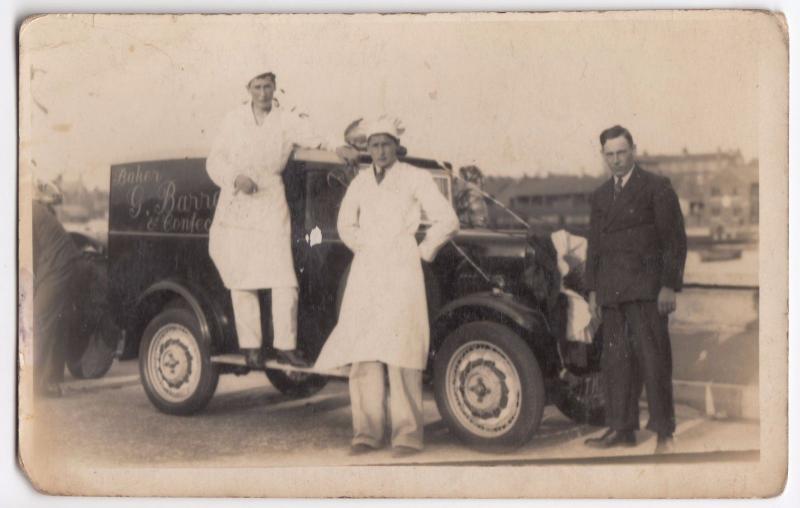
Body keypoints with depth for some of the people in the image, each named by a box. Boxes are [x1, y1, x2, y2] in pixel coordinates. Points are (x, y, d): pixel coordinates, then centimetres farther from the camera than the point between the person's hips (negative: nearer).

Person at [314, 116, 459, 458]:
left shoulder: (415, 178, 2)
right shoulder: (360, 182, 15)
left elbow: (447, 221, 2)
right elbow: (345, 224, 30)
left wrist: (423, 252, 2)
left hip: (400, 272, -4)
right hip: (365, 274, 5)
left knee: (399, 352, -12)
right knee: (362, 353, -1)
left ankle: (407, 434, -9)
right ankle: (367, 432, 5)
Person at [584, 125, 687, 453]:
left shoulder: (656, 188, 1)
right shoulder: (600, 195, 18)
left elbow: (675, 239, -3)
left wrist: (669, 286, -10)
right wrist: (593, 290, 15)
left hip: (646, 289, -5)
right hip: (611, 291, 5)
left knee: (652, 358, -6)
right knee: (616, 360, 4)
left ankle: (664, 432, -1)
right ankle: (622, 429, 10)